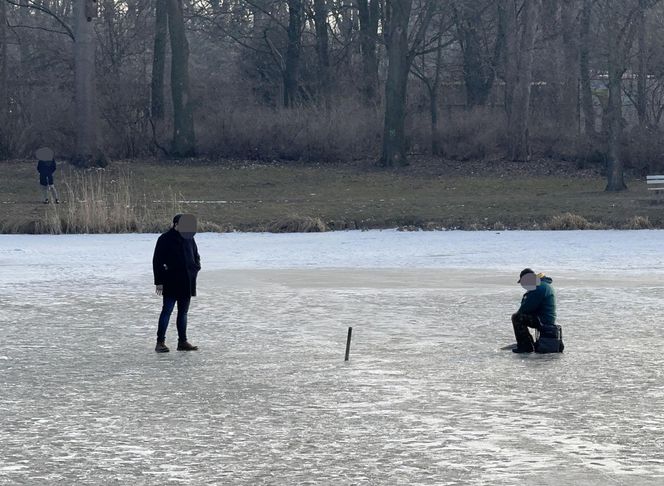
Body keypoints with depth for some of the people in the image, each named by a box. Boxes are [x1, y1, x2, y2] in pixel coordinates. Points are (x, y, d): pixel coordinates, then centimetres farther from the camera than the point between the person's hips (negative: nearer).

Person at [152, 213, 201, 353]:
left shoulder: (189, 238, 11)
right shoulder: (165, 239, -6)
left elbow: (196, 256, 25)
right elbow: (157, 261, -6)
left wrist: (195, 269, 6)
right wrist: (159, 281, -10)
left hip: (187, 283, 6)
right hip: (171, 283, -6)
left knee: (183, 312, 11)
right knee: (167, 310, -9)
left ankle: (183, 341, 17)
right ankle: (160, 342, -7)